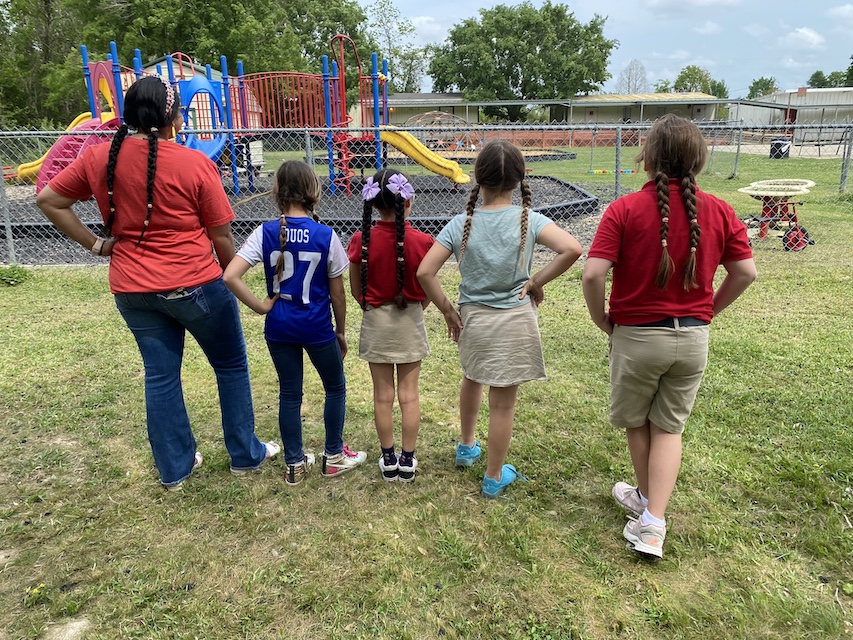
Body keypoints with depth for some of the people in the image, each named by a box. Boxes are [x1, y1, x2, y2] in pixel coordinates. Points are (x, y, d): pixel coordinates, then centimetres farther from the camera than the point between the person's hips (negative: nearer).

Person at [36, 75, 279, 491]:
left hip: (132, 291, 5)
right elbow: (221, 236, -9)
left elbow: (48, 200, 8)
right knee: (231, 367, 14)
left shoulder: (98, 157, 0)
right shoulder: (194, 164, -13)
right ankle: (245, 456, 26)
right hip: (195, 285, -4)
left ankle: (174, 469, 29)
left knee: (160, 375, 16)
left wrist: (95, 244, 10)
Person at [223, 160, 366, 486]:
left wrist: (260, 306, -5)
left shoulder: (265, 233, -7)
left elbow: (230, 277, -17)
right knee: (335, 388, 19)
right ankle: (334, 456, 29)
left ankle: (295, 464, 26)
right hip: (317, 327, -2)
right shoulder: (326, 236, -11)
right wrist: (341, 330, 8)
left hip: (279, 328, 2)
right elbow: (337, 292, -4)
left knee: (289, 394, 15)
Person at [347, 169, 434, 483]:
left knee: (383, 394, 11)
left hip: (376, 322, 0)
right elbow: (428, 291, -6)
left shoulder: (361, 241, -13)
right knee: (409, 393, 10)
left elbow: (356, 289, -4)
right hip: (410, 322, 0)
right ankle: (408, 461, 19)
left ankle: (388, 460, 22)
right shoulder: (422, 241, -15)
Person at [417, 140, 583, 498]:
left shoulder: (460, 224, -6)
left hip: (472, 318, 3)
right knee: (502, 403, 8)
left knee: (471, 380, 29)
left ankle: (467, 448, 50)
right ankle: (494, 478, 25)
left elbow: (425, 272, -11)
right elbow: (572, 249, -23)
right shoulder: (528, 219, -11)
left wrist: (447, 311, 1)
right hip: (515, 319, -2)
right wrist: (537, 282, -10)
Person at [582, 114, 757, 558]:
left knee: (636, 422, 20)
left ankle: (646, 499, 40)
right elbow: (745, 272, 0)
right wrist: (709, 309, 14)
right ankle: (653, 523, 11)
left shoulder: (625, 210, -15)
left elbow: (592, 274, -21)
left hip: (637, 335, -3)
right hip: (693, 338, 3)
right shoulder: (718, 211, -4)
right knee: (669, 427, 16)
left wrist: (603, 321, -5)